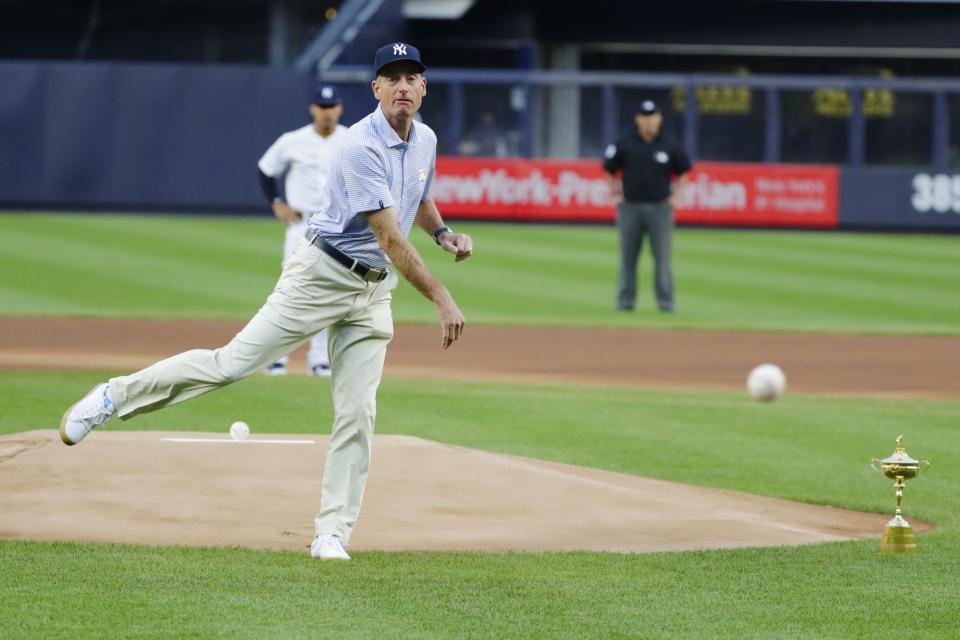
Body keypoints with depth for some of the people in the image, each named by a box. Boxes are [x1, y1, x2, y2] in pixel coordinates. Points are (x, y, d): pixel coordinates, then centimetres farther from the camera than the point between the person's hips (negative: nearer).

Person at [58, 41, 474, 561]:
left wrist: (444, 233, 7)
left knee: (357, 415, -4)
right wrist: (441, 299, -26)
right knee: (234, 361, -10)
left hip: (373, 291, 6)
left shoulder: (425, 140, 7)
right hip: (321, 274, -6)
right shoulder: (363, 148, -20)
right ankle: (115, 397, 6)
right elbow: (390, 238, -24)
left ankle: (332, 535, -1)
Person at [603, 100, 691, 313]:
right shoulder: (624, 144, 1)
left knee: (663, 255, -2)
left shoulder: (670, 145, 3)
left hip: (660, 208, 0)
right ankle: (625, 300, 8)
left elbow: (683, 171, 14)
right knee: (628, 255, 3)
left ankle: (665, 301, 2)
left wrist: (676, 195, 4)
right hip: (630, 206, 0)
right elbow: (609, 169, 12)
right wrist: (614, 193, 4)